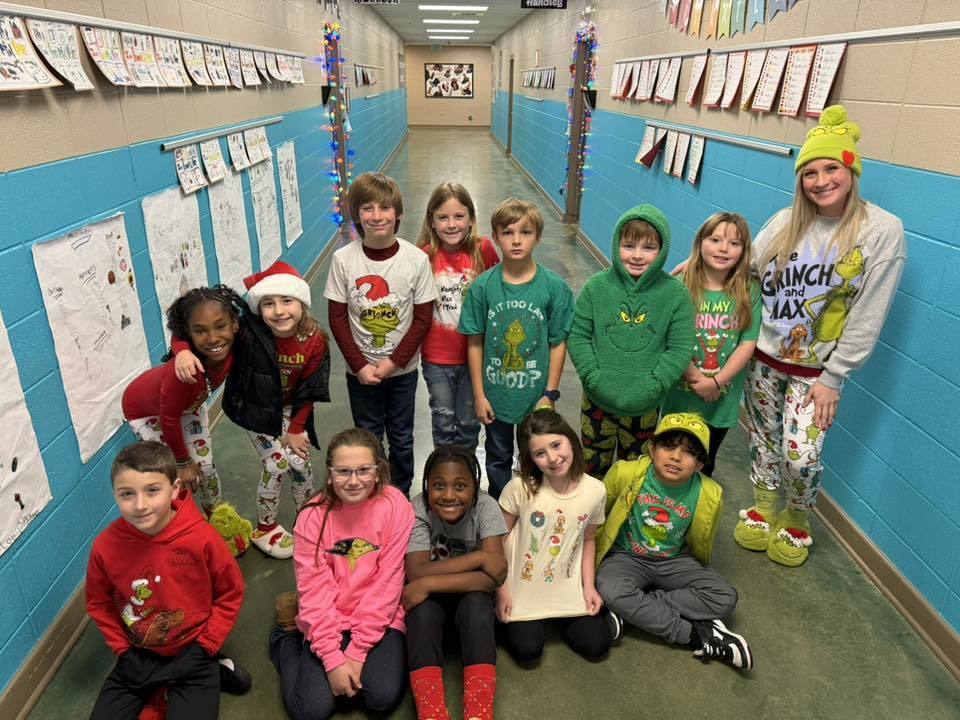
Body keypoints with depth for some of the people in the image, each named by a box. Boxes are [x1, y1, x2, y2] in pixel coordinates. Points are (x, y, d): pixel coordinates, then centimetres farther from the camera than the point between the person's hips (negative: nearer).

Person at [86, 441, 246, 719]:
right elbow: (99, 603, 4)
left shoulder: (202, 538, -24)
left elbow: (230, 594, -8)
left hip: (192, 652, -3)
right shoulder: (105, 546, -17)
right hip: (137, 657, 3)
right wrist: (122, 649, 1)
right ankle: (158, 691, 24)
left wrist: (206, 646, -9)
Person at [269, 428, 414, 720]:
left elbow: (387, 583, -13)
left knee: (383, 696, -19)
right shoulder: (312, 516, -11)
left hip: (378, 619, 0)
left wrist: (357, 651, -14)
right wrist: (332, 657, -17)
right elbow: (315, 590, -12)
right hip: (327, 622, 1)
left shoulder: (395, 506, -14)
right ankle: (286, 639, 19)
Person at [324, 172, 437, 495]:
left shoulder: (416, 259, -13)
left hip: (402, 369, 0)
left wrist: (394, 361, -14)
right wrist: (359, 365, -12)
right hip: (360, 370, 0)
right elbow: (337, 318, -7)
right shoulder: (343, 259, -11)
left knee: (401, 438, 16)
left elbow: (423, 317, -8)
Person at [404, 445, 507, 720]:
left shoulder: (486, 507, -23)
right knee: (422, 611, -31)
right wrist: (479, 557, -34)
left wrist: (428, 585, -35)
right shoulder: (417, 510, -23)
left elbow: (495, 576, -31)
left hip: (470, 593, 0)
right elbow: (415, 573, -31)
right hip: (428, 596, 0)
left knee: (477, 605, -32)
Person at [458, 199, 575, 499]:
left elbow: (558, 343, -7)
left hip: (536, 394, -1)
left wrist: (550, 393, -7)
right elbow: (475, 342, -6)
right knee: (498, 459, 21)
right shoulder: (483, 286, -11)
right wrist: (479, 394, -4)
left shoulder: (554, 286, -12)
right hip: (495, 394, 1)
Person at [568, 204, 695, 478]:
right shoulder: (597, 286, -8)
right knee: (592, 467, 18)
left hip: (645, 407, 0)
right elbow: (578, 336, -5)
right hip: (598, 401, 0)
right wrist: (594, 377, -15)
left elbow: (679, 348, -8)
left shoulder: (676, 293, -9)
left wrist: (652, 385, -17)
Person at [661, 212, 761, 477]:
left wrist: (716, 382, -16)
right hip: (680, 393, -2)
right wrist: (696, 378, -18)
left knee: (704, 465, 22)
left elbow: (747, 344, -9)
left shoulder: (750, 292, -5)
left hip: (722, 399, 2)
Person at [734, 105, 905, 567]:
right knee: (762, 440, 15)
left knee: (801, 456, -6)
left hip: (818, 368, -3)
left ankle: (796, 523, 26)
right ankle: (763, 511, 40)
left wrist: (833, 377, -11)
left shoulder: (882, 230, -12)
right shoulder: (786, 222, -1)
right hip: (764, 356, 3)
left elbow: (868, 315, -12)